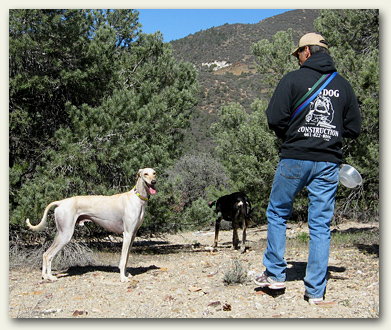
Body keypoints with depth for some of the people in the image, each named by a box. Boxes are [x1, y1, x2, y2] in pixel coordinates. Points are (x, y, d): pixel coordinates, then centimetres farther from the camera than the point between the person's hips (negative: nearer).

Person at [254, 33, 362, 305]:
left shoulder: (293, 79, -3)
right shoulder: (343, 85, 9)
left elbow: (275, 118, -10)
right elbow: (354, 128, 10)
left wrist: (290, 137, 8)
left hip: (295, 159, -3)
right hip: (329, 163, 4)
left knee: (277, 214, 15)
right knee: (321, 225, 7)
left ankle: (275, 274, 18)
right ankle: (316, 290, 9)